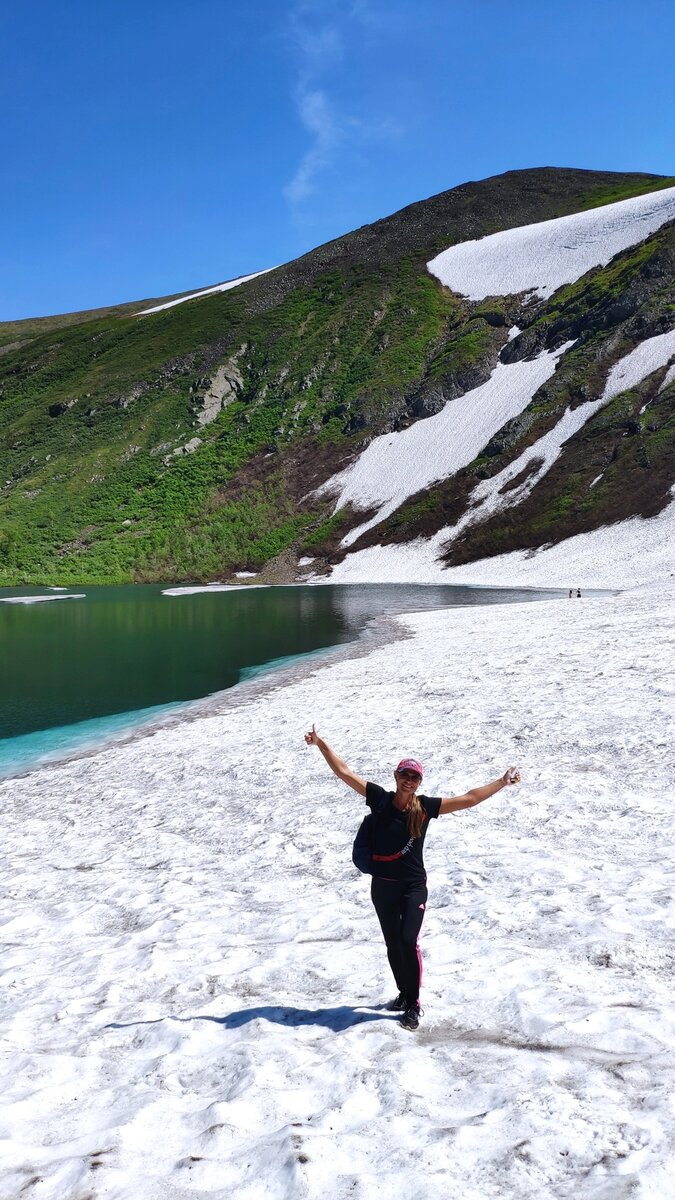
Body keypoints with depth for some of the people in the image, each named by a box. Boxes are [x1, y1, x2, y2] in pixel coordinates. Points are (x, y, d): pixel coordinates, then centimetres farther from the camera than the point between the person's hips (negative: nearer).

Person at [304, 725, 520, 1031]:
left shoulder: (425, 807, -7)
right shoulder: (380, 799, -7)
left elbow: (469, 799, -4)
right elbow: (344, 772, -9)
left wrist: (502, 782, -6)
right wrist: (321, 744, -15)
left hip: (414, 885, -1)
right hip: (382, 885, 2)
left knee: (408, 941, -14)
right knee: (393, 944, 14)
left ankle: (413, 1005, 2)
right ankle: (404, 994, 36)